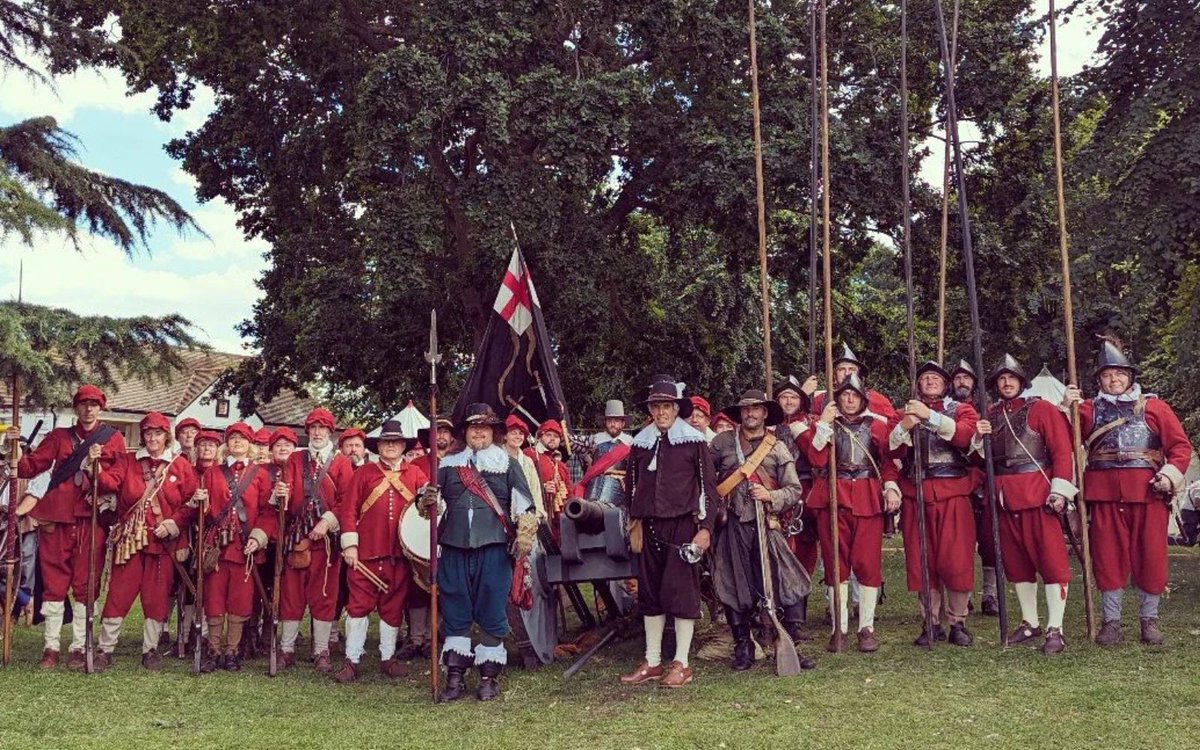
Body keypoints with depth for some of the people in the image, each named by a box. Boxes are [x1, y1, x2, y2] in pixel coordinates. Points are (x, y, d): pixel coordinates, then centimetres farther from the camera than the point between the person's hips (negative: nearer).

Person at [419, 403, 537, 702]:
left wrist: (524, 538, -8)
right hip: (455, 547, 2)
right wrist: (427, 502, -8)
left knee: (492, 613, 1)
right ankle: (455, 678, 13)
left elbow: (524, 507, 4)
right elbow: (429, 503, 15)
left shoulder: (507, 464, 7)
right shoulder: (448, 465, 13)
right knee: (455, 613, 5)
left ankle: (489, 678, 12)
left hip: (494, 547, -2)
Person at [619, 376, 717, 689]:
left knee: (682, 590, -2)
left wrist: (705, 528, -8)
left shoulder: (694, 440, -3)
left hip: (683, 524, -4)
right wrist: (635, 524, 13)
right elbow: (632, 487, 16)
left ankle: (681, 663, 7)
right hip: (650, 526, 4)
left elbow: (708, 486, -3)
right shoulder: (641, 442, 9)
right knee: (650, 593, 8)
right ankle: (652, 662, 18)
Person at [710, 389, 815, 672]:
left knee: (790, 584, -7)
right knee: (735, 585, 5)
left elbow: (795, 490, 6)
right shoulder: (723, 442, 8)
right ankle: (743, 647, 19)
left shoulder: (777, 447, 8)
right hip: (732, 525, 0)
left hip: (766, 524, 0)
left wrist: (770, 496, -12)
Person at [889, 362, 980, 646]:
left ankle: (958, 623, 8)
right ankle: (930, 624, 12)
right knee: (922, 561, 3)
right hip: (915, 494, 2)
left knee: (956, 559, -4)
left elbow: (965, 434, -13)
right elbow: (892, 450, 2)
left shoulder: (962, 409, 10)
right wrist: (904, 427, -16)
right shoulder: (907, 412, 15)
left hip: (953, 495, -2)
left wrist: (929, 415, -20)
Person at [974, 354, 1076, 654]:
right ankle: (1030, 623, 22)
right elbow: (982, 456, 15)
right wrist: (979, 438, -6)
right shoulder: (990, 415, 13)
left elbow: (1062, 450, -8)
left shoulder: (1040, 409, -1)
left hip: (1038, 492, -5)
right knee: (1016, 561, 11)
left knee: (1051, 558, -5)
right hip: (1004, 495, 6)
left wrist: (1060, 490, -16)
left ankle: (1055, 629, -2)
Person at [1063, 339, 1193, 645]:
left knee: (1150, 556, 4)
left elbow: (1180, 445, 5)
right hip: (1104, 494, 1)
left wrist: (1171, 474, -11)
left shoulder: (1154, 406, 10)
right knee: (1109, 558, 4)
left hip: (1149, 493, -1)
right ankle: (1111, 621, 13)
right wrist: (1066, 408, -13)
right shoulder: (1090, 409, 13)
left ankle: (1149, 620, 18)